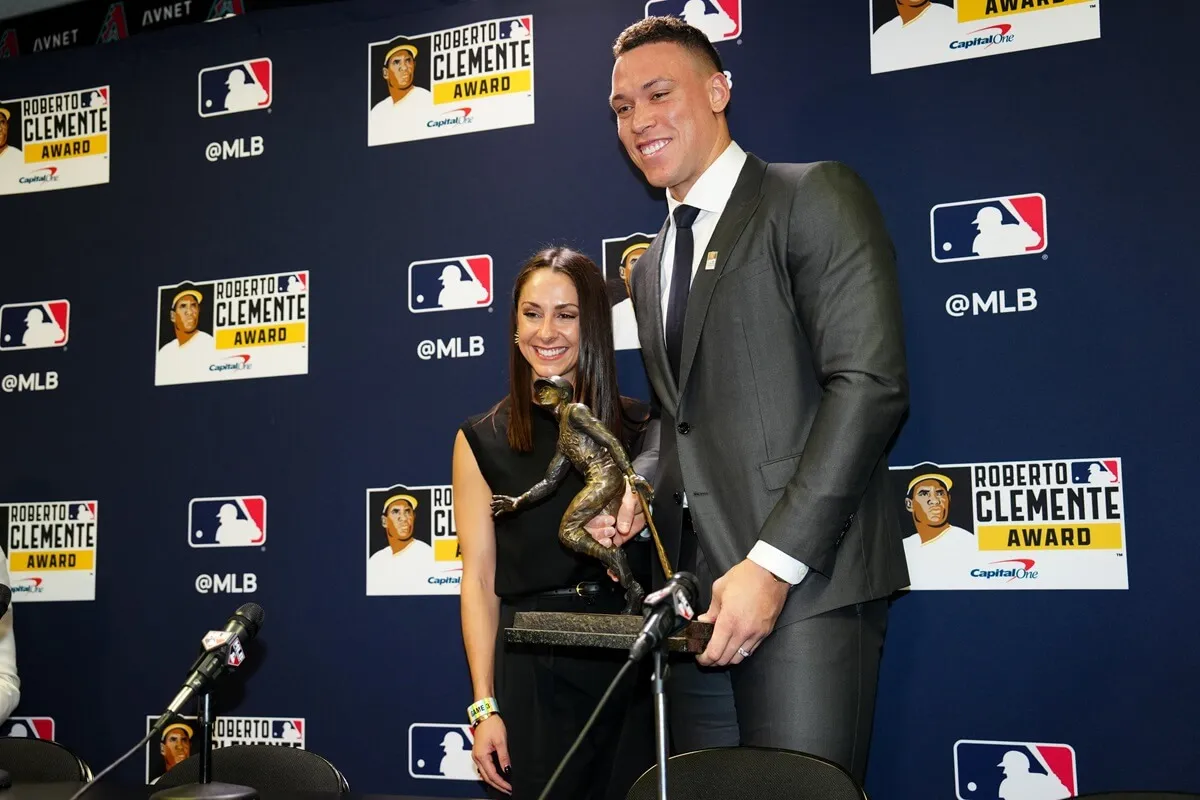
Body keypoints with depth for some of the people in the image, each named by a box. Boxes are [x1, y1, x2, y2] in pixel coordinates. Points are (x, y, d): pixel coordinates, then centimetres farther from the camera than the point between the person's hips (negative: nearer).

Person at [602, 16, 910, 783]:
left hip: (806, 582, -6)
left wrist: (773, 564, -17)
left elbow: (871, 383, -13)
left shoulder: (815, 196, -2)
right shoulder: (651, 265, 21)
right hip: (696, 588, 7)